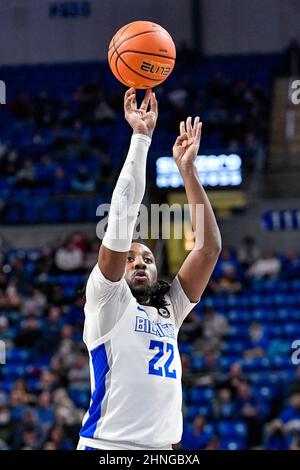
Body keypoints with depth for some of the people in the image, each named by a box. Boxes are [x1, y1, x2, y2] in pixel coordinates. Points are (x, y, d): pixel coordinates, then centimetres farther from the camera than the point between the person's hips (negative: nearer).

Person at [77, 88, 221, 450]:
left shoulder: (170, 310, 18)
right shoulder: (107, 301, 6)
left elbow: (209, 246, 11)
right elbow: (122, 217, -4)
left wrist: (187, 171, 6)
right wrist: (141, 137, -3)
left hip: (163, 448, 5)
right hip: (107, 446, -5)